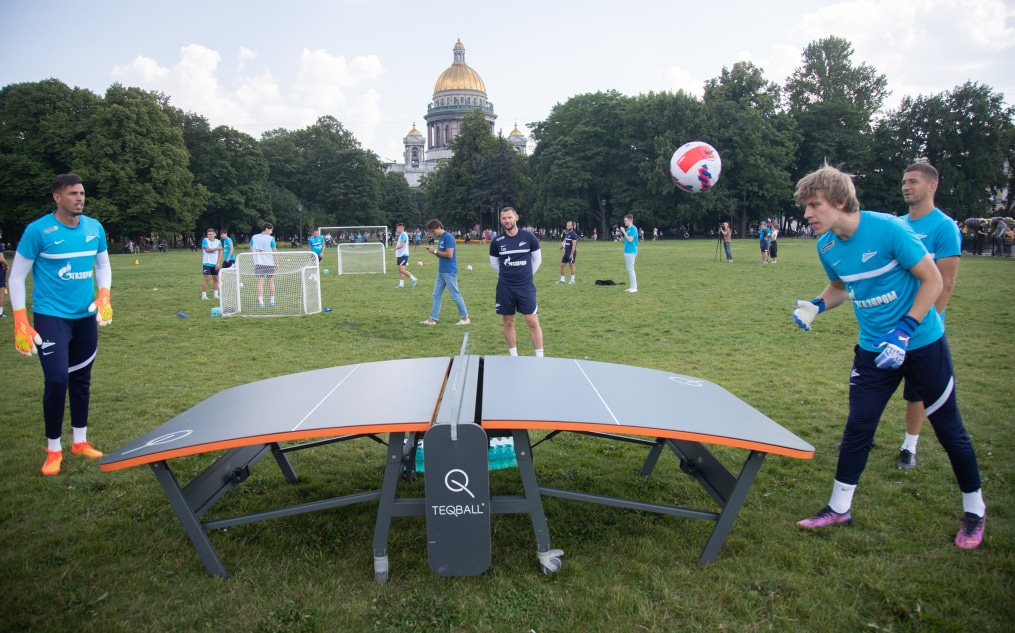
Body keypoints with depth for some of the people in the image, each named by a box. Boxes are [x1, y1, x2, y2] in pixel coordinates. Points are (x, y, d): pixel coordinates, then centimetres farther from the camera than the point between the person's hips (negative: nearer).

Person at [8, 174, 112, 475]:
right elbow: (17, 276, -6)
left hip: (86, 316, 5)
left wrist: (104, 296, -2)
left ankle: (80, 441, 27)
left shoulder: (94, 227, 1)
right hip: (51, 317, -5)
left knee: (81, 379, 12)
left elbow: (103, 264, 16)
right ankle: (53, 449, 7)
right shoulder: (39, 230, -11)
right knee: (57, 380, -11)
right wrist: (20, 324, -12)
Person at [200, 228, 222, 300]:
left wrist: (218, 263, -5)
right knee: (207, 279, -9)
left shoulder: (218, 242, 6)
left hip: (215, 264, 4)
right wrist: (216, 248, -5)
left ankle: (216, 294, 13)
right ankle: (203, 295, -6)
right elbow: (207, 250, -14)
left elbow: (220, 253, 4)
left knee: (216, 279, 5)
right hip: (207, 263, -4)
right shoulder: (205, 240, -3)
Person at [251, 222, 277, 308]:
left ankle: (260, 302, -7)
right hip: (269, 263, -2)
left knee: (260, 282, 0)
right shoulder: (270, 239, -5)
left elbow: (251, 250, 9)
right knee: (271, 282, 10)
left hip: (258, 263, 2)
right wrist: (276, 263, 5)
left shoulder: (254, 237, 5)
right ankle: (272, 301, 15)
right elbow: (274, 252, -3)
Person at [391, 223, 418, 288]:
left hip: (403, 255, -10)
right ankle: (401, 284, 9)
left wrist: (394, 249, -14)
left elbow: (401, 245, -21)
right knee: (400, 270, 7)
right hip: (400, 255, 10)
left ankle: (413, 279, -5)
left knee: (402, 270, -14)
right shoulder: (400, 235, 17)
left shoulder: (403, 235, -14)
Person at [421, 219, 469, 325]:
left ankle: (465, 318, 8)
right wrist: (434, 251, 0)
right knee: (436, 295, 10)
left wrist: (435, 251, -14)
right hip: (441, 271, 10)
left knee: (455, 295, -2)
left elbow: (449, 255, -22)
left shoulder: (448, 237, -15)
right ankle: (433, 319, 14)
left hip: (449, 271, -10)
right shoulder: (440, 238, 13)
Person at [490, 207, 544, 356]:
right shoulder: (496, 241, -2)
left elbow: (537, 259, 9)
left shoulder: (529, 237, -4)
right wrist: (507, 275, 12)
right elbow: (494, 263, 12)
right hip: (505, 287, 1)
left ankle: (540, 357, 2)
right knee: (508, 322, 7)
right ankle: (514, 357, 20)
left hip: (526, 286, -1)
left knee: (533, 322, -5)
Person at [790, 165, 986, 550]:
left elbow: (932, 280, -16)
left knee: (948, 427, 8)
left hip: (923, 344, -4)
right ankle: (839, 508, 19)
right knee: (857, 428, 5)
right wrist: (816, 305, -7)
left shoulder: (888, 229, -22)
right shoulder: (826, 246, -5)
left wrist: (904, 332, -24)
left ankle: (974, 510, 30)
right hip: (873, 350, 4)